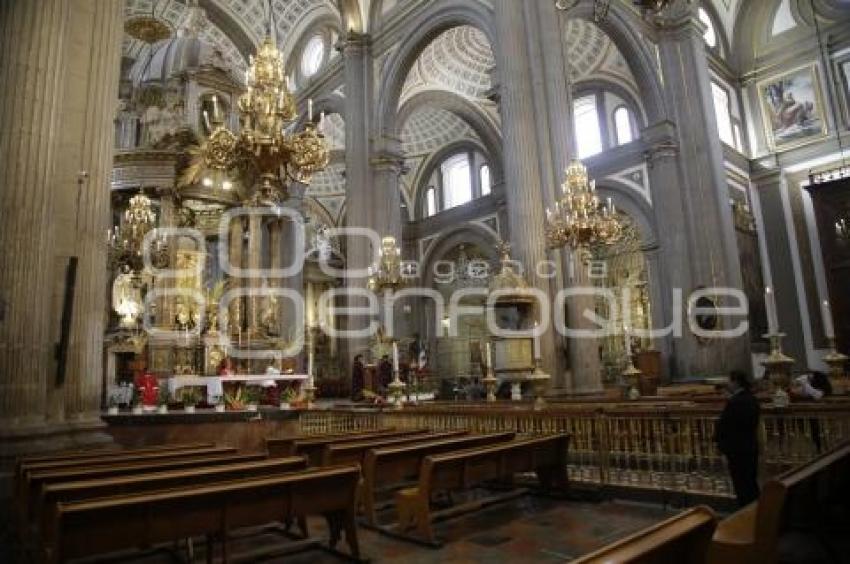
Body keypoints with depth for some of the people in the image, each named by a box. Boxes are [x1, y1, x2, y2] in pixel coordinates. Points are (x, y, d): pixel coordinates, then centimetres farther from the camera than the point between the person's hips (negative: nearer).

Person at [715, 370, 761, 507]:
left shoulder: (733, 402, -23)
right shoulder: (752, 399, 5)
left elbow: (723, 424, -17)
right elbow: (754, 422, 12)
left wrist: (718, 439, 0)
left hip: (736, 449, -8)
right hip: (751, 446, 9)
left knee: (741, 485, 1)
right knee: (751, 482, 18)